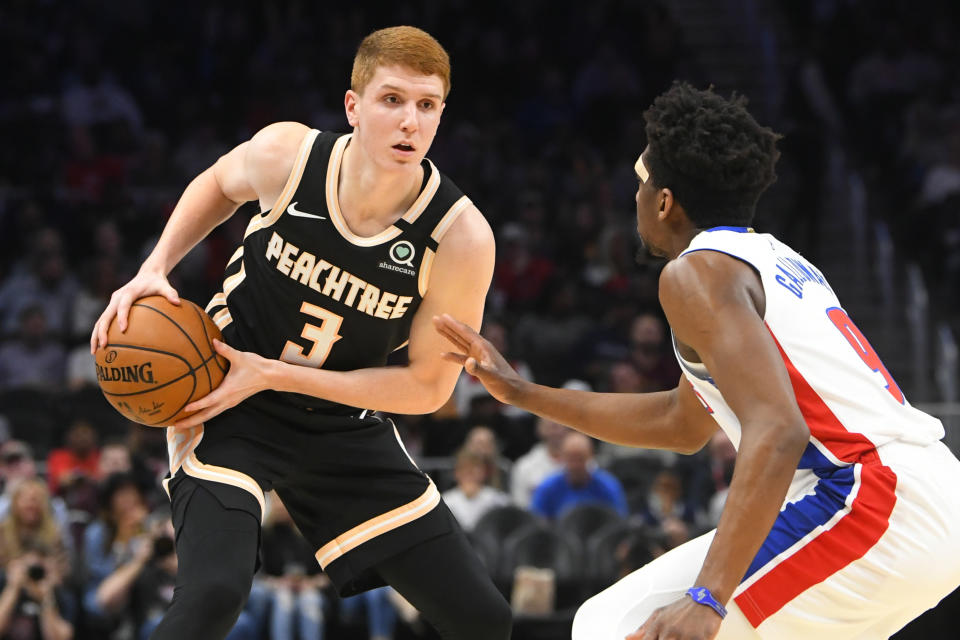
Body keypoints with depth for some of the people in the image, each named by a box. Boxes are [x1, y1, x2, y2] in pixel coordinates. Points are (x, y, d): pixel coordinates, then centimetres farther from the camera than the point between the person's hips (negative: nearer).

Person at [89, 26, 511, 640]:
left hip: (345, 423, 2)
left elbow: (427, 386, -14)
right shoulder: (288, 153, -18)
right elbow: (219, 184, 8)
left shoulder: (461, 237, -22)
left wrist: (271, 373, -19)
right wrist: (153, 270, -7)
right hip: (227, 409, -2)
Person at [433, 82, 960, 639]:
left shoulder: (698, 272, -6)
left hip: (873, 506, -10)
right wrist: (521, 393, 35)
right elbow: (682, 425, 33)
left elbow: (776, 431, -21)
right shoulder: (771, 258, 23)